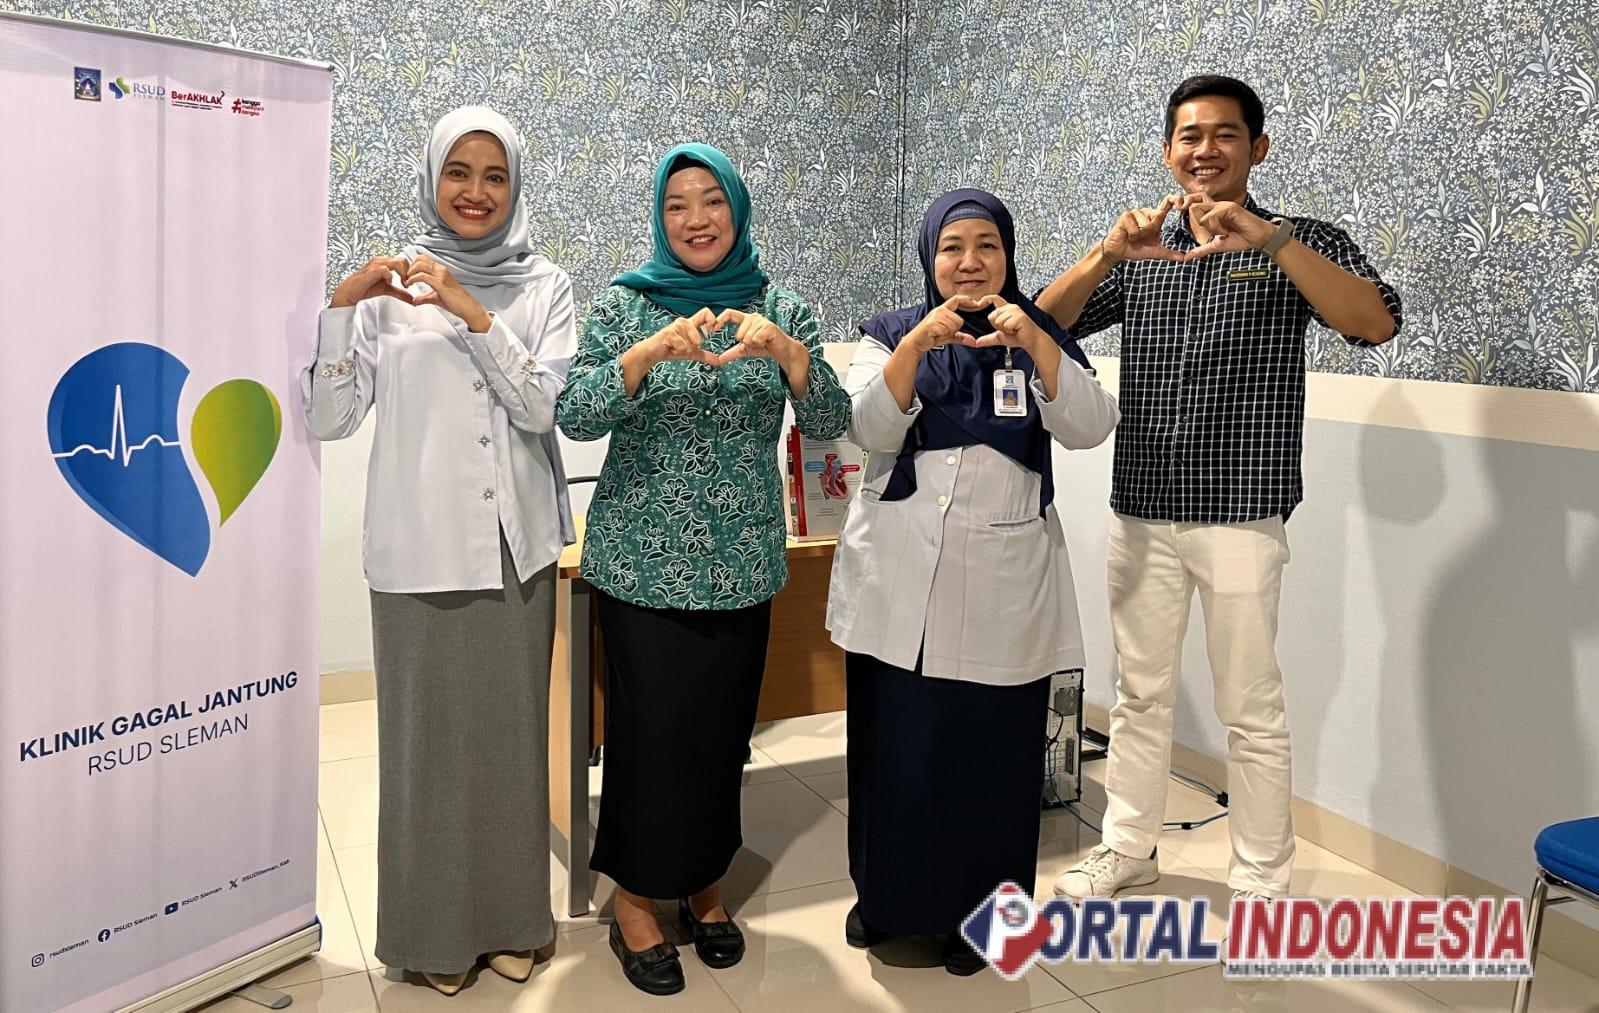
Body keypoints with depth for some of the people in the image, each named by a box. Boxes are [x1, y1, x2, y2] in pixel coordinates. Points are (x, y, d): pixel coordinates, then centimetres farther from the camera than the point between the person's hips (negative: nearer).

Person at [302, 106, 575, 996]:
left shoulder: (544, 287, 5)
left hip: (517, 545, 1)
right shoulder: (391, 288, 2)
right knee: (426, 735, 5)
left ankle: (510, 915, 27)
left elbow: (546, 405, -9)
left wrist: (474, 313, -17)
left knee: (513, 730, 9)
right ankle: (434, 926, 23)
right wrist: (342, 307, -13)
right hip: (418, 548, -1)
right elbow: (329, 418, -2)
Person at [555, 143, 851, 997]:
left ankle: (703, 883, 32)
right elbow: (575, 417, -13)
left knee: (723, 727, 10)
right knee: (650, 726, 1)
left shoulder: (780, 309, 4)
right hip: (643, 561, -2)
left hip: (741, 564, 2)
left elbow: (828, 423, -6)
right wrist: (652, 351, -28)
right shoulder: (624, 304, -1)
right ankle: (635, 899, 22)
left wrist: (785, 350, -24)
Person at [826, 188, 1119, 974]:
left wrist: (1034, 341, -23)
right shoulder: (889, 334, 6)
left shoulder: (1043, 338, 6)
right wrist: (915, 344, -24)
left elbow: (1089, 427, -10)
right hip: (898, 584, 0)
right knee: (897, 746, 7)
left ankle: (977, 911, 24)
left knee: (991, 753, 4)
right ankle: (885, 895, 29)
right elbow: (871, 430, -10)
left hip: (1002, 588, 0)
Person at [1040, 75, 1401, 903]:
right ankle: (1128, 847, 31)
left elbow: (1375, 324, -18)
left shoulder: (1299, 245, 0)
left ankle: (1261, 881, 20)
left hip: (1240, 516, -3)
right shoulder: (1137, 253, 10)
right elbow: (1045, 324, -2)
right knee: (1139, 694, 15)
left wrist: (1269, 238, -28)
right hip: (1141, 513, 4)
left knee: (1250, 711, 5)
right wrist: (1107, 254, -20)